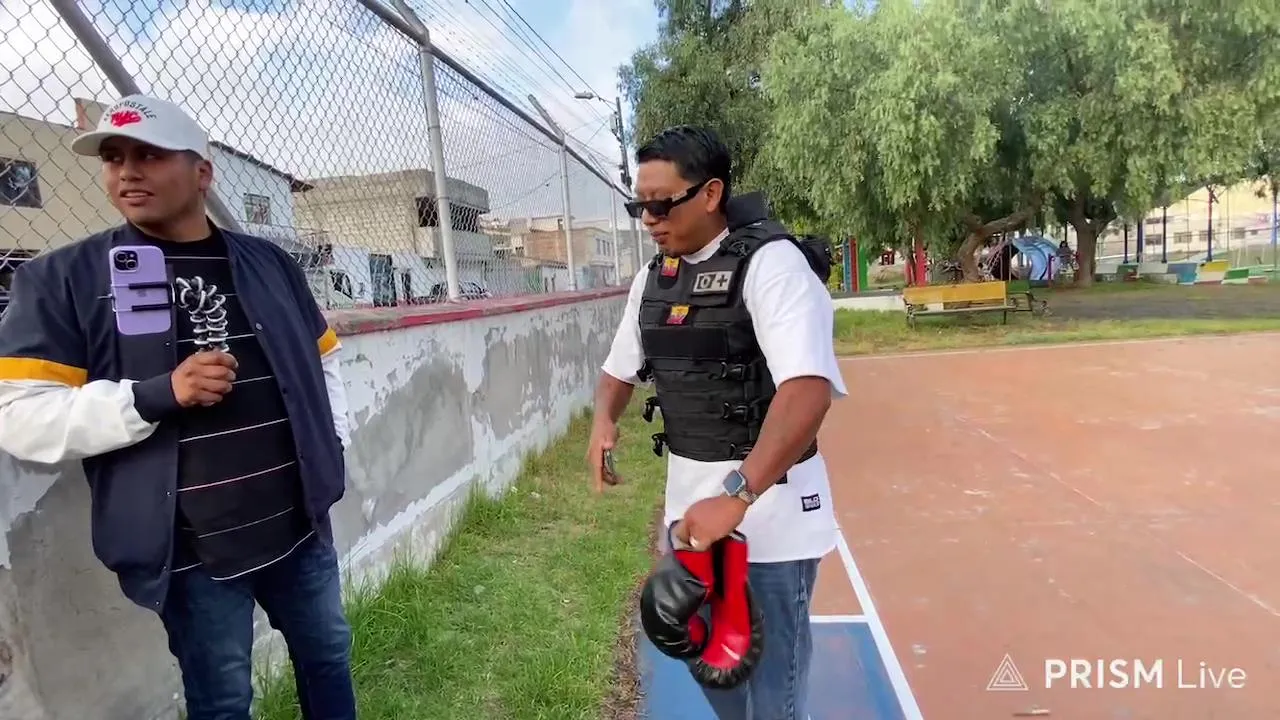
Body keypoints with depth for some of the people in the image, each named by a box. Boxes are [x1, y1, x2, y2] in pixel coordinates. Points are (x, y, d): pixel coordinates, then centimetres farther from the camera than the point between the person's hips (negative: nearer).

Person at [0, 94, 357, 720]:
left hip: (301, 524, 4)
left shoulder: (268, 263, 5)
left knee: (328, 655, 21)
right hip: (194, 551, -3)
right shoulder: (63, 278, -5)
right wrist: (154, 396, -23)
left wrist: (334, 442, 7)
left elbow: (320, 357, 16)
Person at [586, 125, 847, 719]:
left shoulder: (770, 263, -18)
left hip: (769, 504, -7)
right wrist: (603, 422, -3)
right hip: (690, 497, 8)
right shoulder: (653, 276, 7)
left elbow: (808, 390, -30)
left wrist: (736, 494, -37)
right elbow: (620, 370, 18)